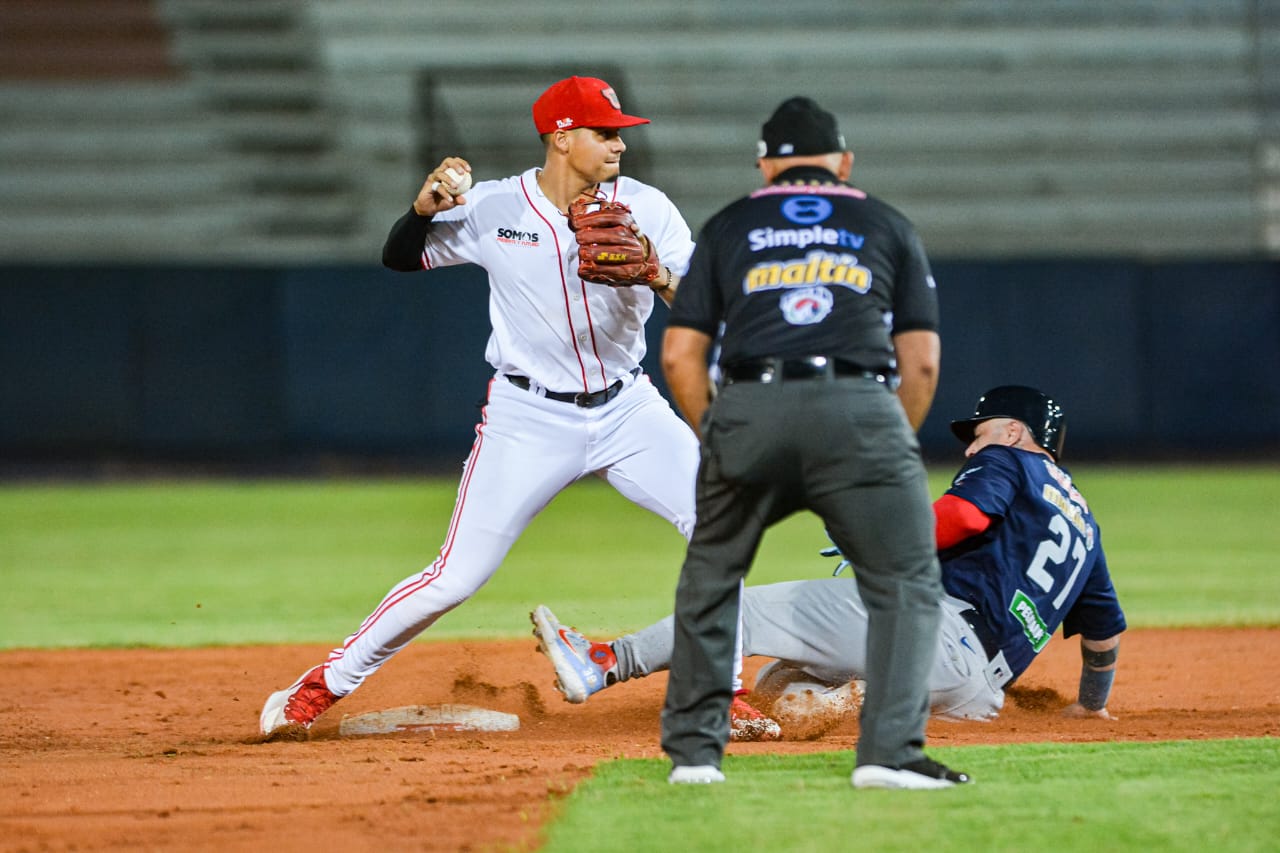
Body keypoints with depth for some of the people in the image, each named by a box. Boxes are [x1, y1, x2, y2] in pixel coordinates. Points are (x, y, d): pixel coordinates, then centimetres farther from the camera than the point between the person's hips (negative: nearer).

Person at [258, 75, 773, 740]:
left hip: (625, 409, 3)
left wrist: (657, 275, -32)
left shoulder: (645, 209, -6)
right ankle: (326, 684, 9)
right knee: (456, 577, -6)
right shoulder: (494, 209, -8)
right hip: (529, 417, -3)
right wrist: (425, 207, -19)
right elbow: (400, 258, 1)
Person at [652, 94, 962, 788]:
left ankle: (692, 749, 19)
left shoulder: (728, 228, 23)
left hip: (746, 409, 1)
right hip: (858, 410, -1)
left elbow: (679, 355, 13)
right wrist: (894, 449, 23)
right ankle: (889, 752, -7)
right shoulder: (887, 227, 22)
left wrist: (718, 442, 21)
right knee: (906, 581, 7)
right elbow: (921, 361, 14)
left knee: (710, 577, 20)